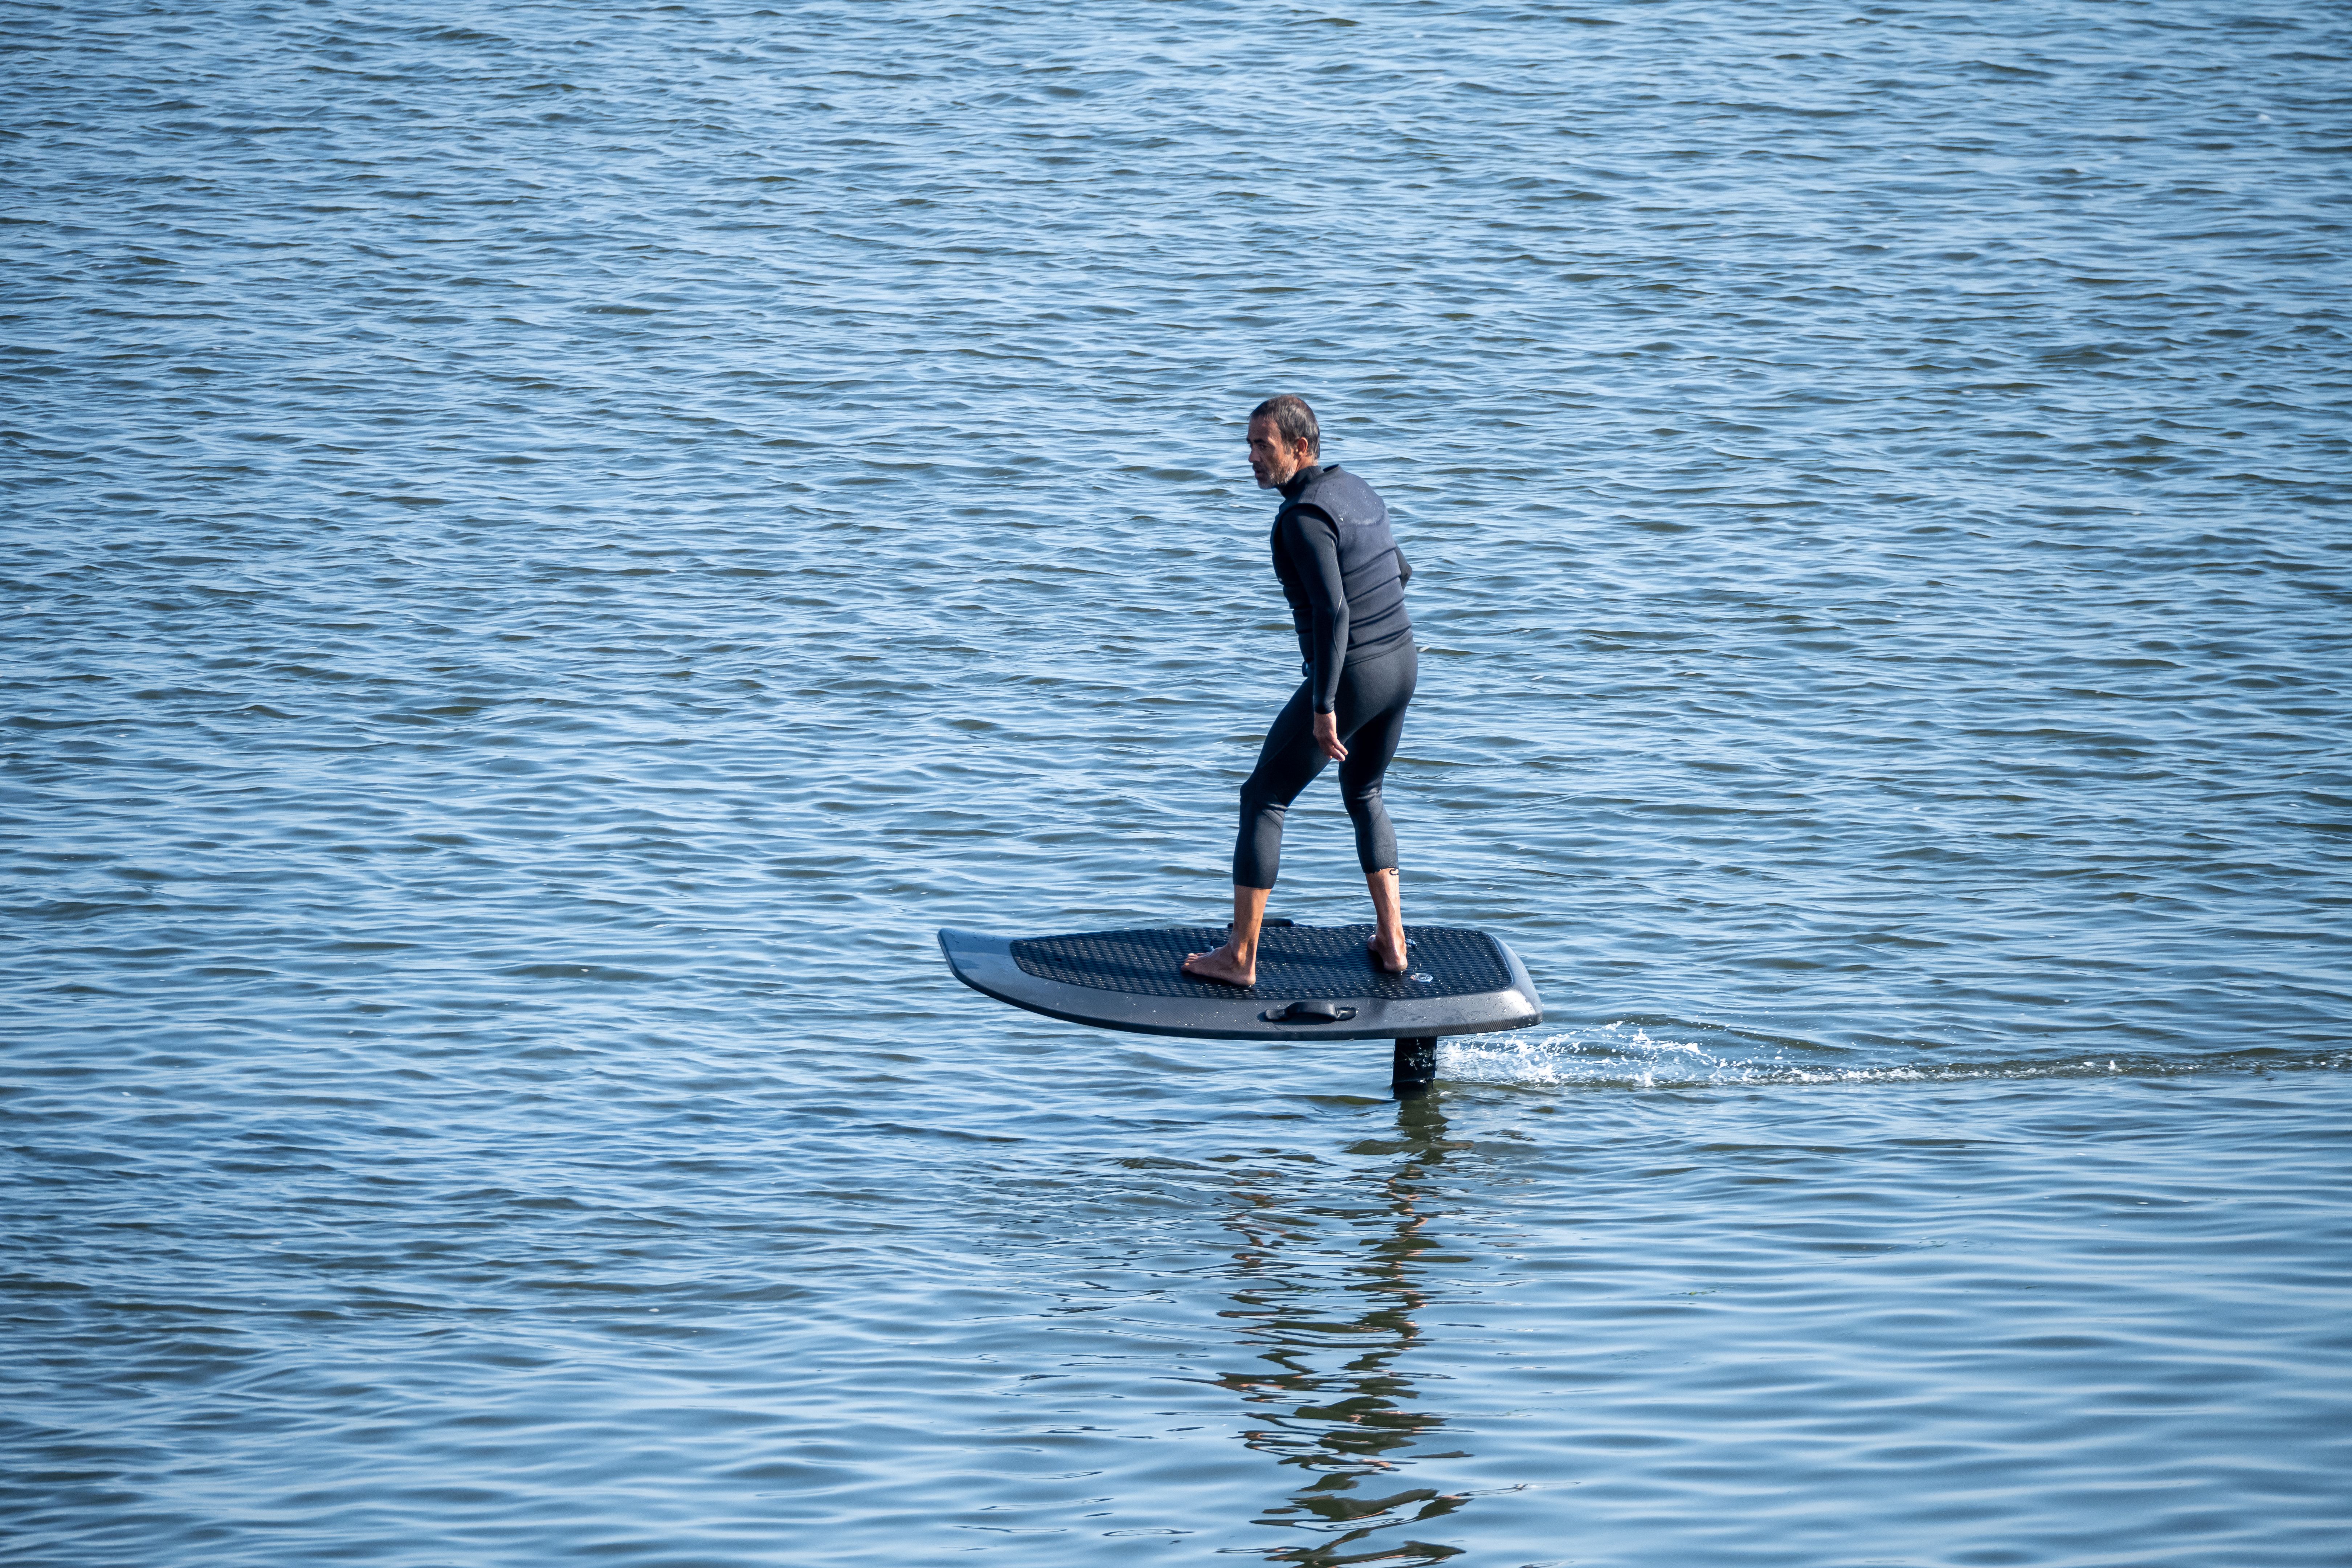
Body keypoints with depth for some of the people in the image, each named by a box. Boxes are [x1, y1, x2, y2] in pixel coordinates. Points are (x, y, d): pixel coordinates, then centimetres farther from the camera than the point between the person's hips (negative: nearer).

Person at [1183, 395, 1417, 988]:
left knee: (1263, 800, 4)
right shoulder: (1357, 491, 9)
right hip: (1402, 663, 9)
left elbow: (1332, 612, -28)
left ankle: (1240, 956, 5)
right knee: (1363, 796, 27)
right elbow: (1399, 573, 24)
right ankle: (1391, 939, 19)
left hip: (1346, 678, -9)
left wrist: (1323, 708, -27)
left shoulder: (1304, 516, -20)